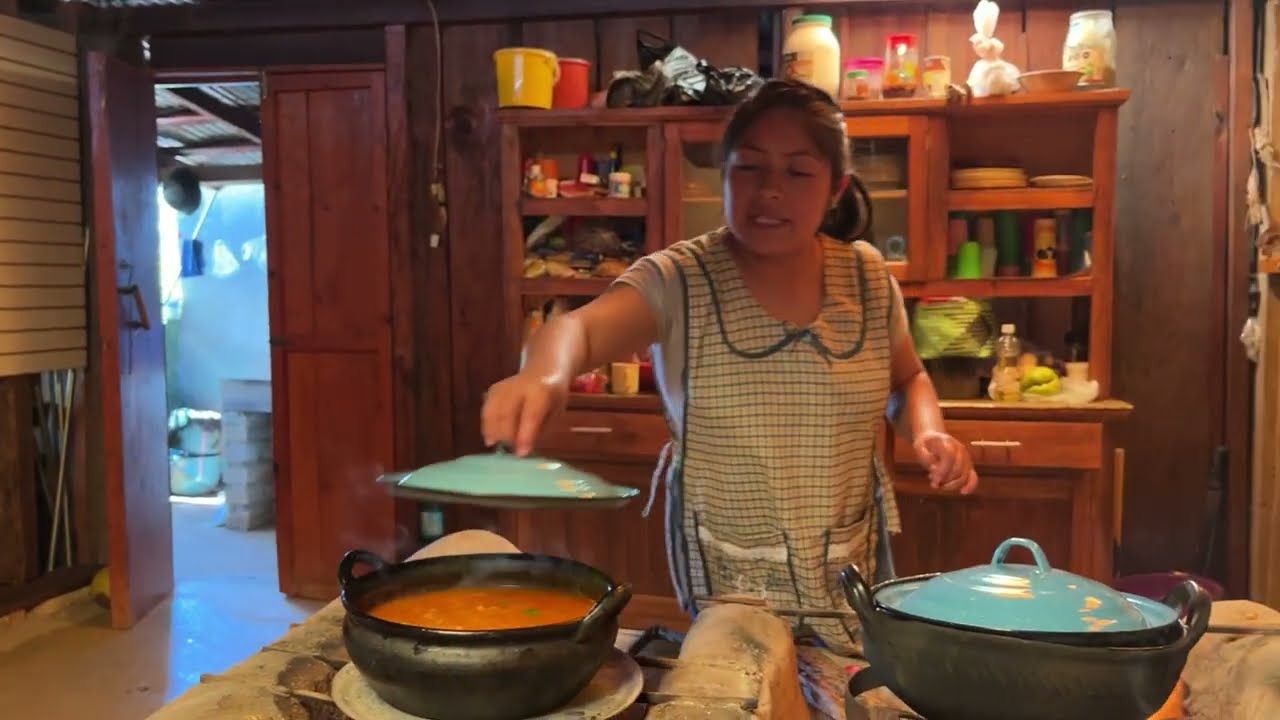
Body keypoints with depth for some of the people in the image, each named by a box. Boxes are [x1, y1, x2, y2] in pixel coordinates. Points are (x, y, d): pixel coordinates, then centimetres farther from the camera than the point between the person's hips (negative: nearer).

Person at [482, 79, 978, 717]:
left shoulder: (867, 276, -4)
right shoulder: (678, 281, -15)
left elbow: (908, 379, 12)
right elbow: (579, 327, -34)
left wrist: (928, 431, -10)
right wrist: (544, 373, -57)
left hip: (851, 575, 3)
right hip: (725, 582, -3)